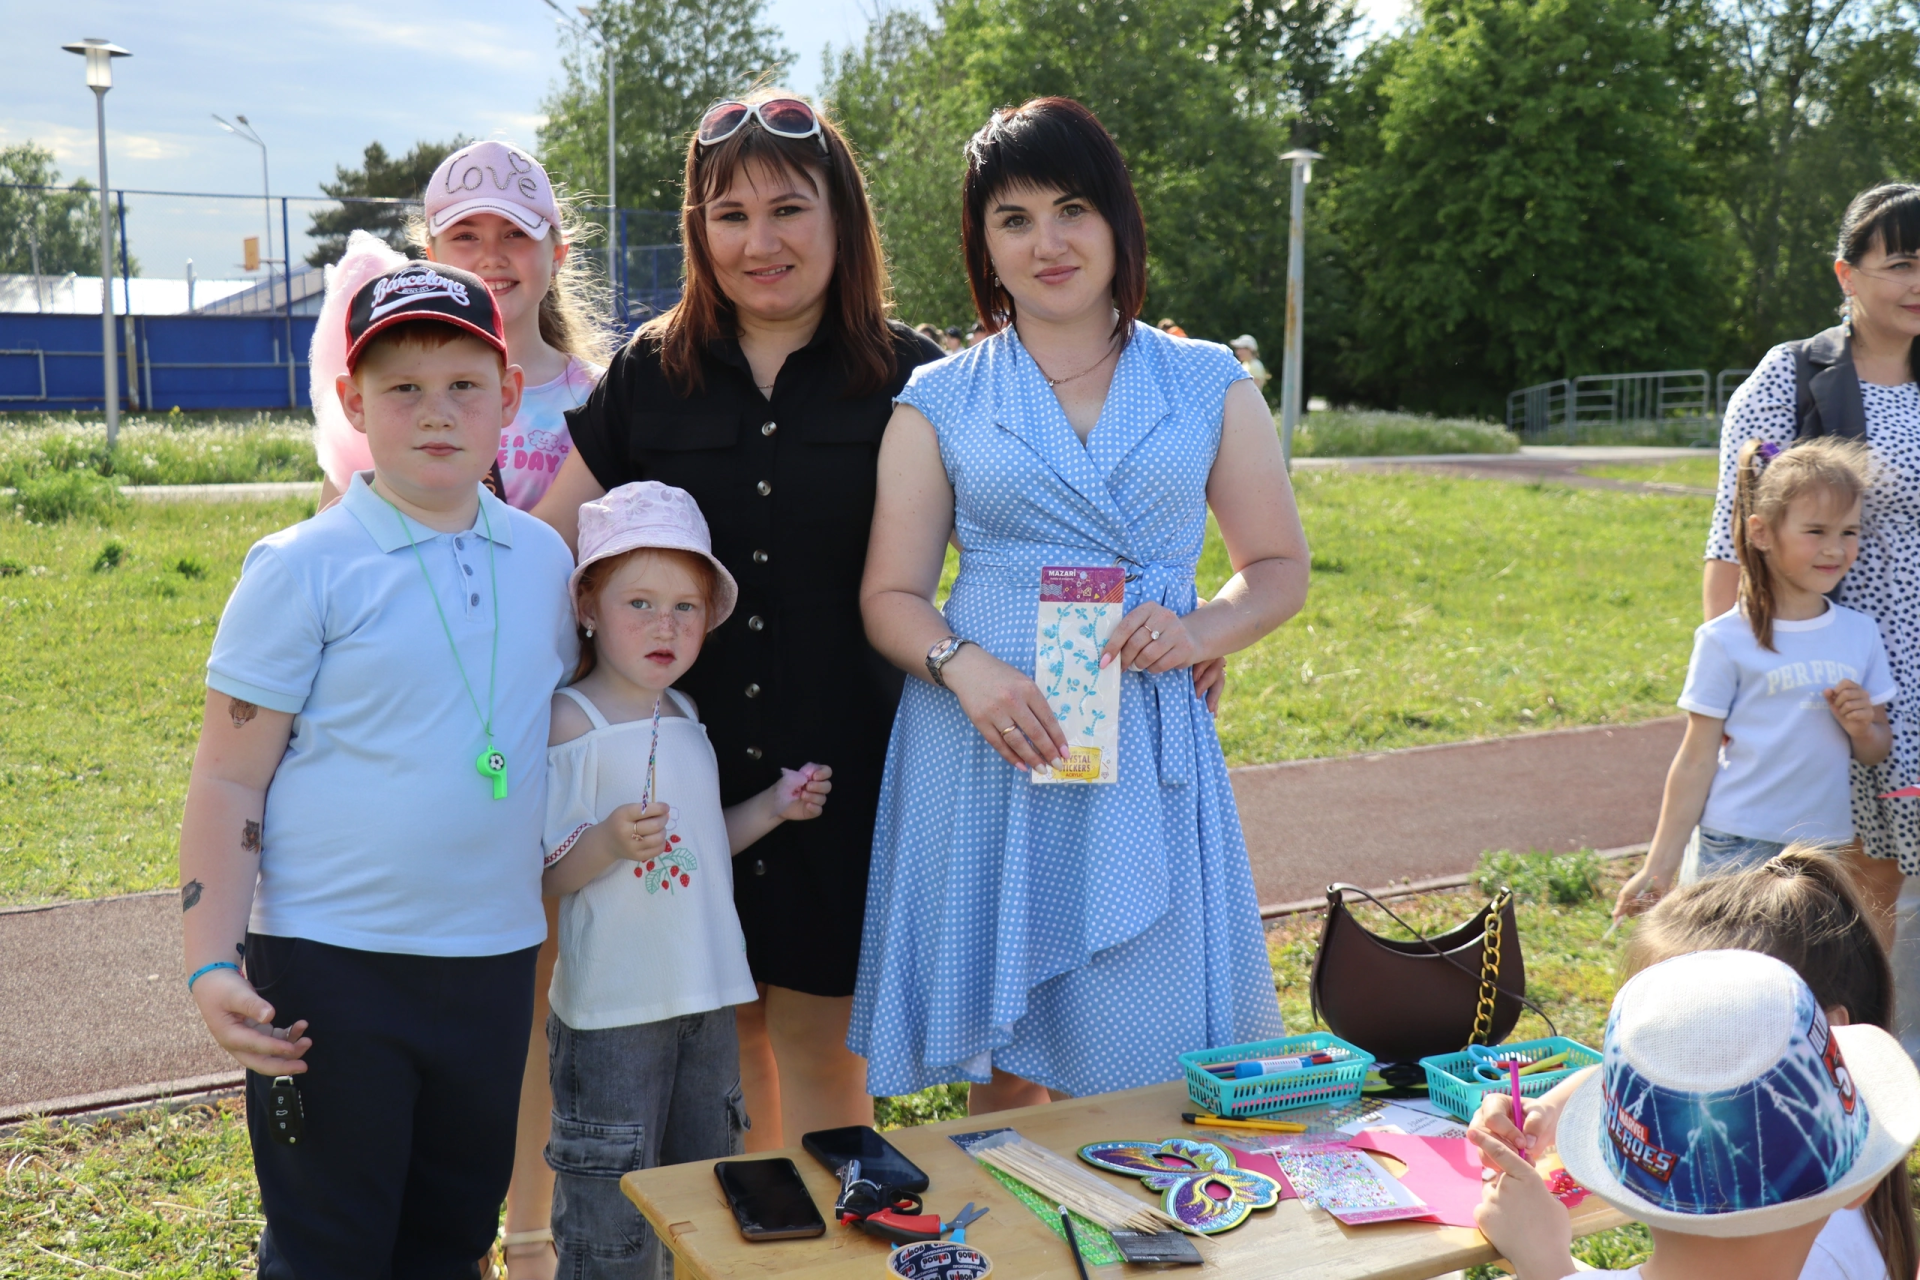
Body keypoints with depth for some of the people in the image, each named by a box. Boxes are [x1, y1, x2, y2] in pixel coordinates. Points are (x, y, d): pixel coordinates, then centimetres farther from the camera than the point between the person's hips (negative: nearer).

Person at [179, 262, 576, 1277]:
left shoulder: (543, 558, 5)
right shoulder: (304, 569, -9)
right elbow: (228, 783, -8)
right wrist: (213, 967, -15)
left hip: (494, 959, 5)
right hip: (329, 964, -4)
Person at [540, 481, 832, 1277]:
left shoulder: (685, 717, 9)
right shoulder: (571, 722, -12)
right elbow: (543, 876, -15)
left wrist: (772, 807, 8)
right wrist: (607, 842, -32)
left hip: (708, 998, 7)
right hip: (613, 1007, -7)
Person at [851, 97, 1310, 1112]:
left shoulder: (1209, 385, 9)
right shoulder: (938, 402, 8)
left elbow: (1280, 568, 12)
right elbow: (890, 596, 6)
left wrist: (1199, 630, -9)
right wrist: (963, 664, -14)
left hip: (1147, 754, 0)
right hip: (985, 750, 0)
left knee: (1149, 1083, 1)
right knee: (1003, 1075, 6)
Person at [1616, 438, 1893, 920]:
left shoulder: (1861, 633, 6)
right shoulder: (1726, 641, -8)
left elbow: (1878, 751, 15)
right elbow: (1696, 761, -4)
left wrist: (1862, 729, -8)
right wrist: (1659, 868, -4)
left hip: (1825, 849, 5)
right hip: (1738, 849, -4)